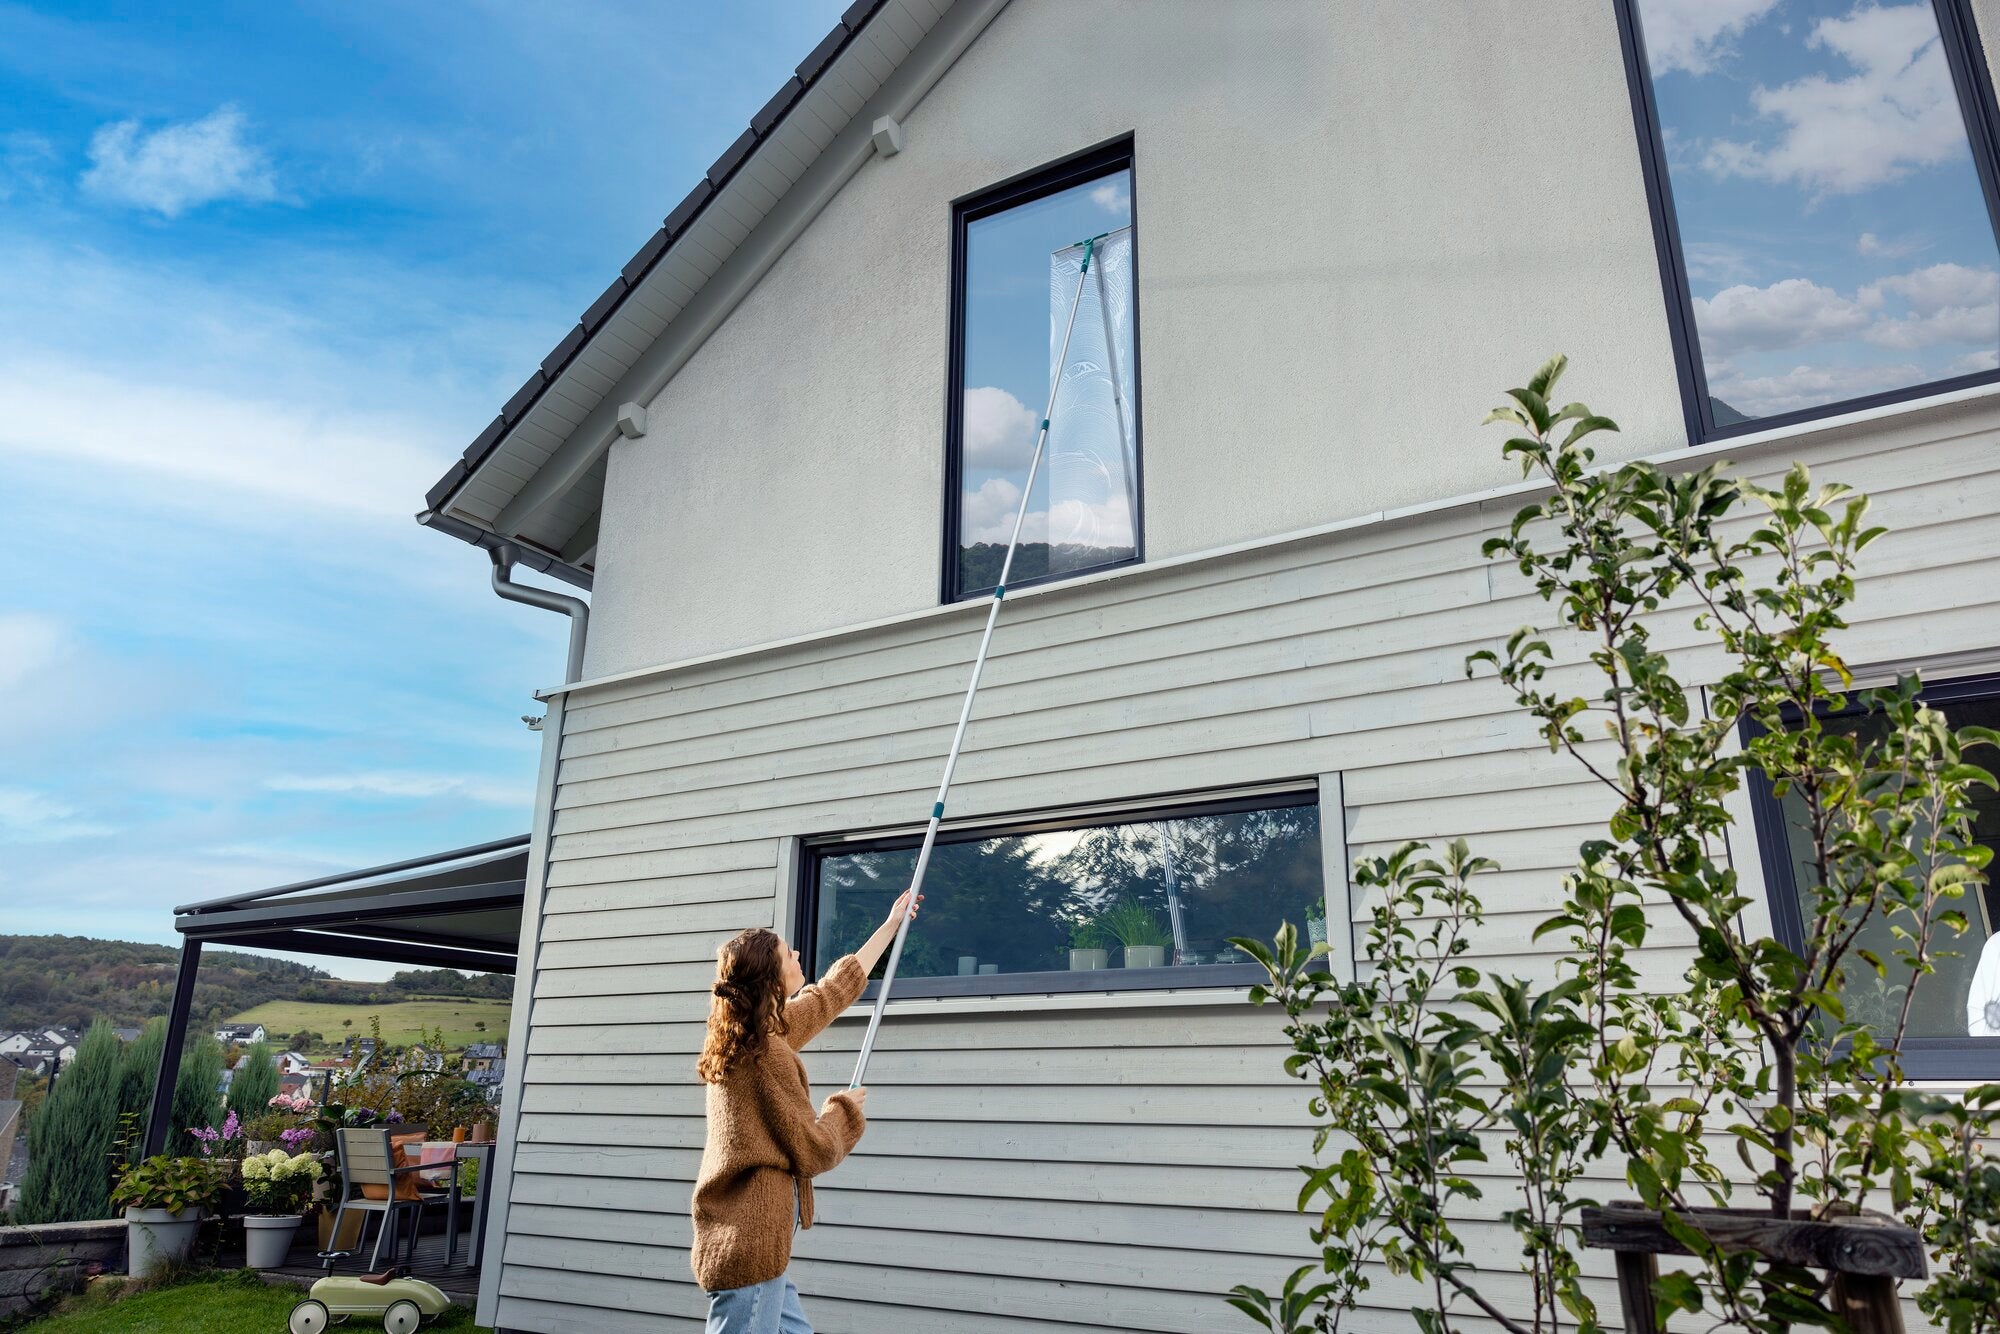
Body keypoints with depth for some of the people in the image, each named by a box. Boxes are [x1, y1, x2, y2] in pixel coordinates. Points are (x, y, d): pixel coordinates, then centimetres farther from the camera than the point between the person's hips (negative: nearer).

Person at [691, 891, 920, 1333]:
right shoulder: (767, 1052, -18)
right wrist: (845, 1108, 7)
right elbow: (814, 1151, -14)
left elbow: (834, 989, 22)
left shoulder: (755, 1033, 10)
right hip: (750, 1241, -10)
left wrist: (890, 925, 30)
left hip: (742, 1235, 10)